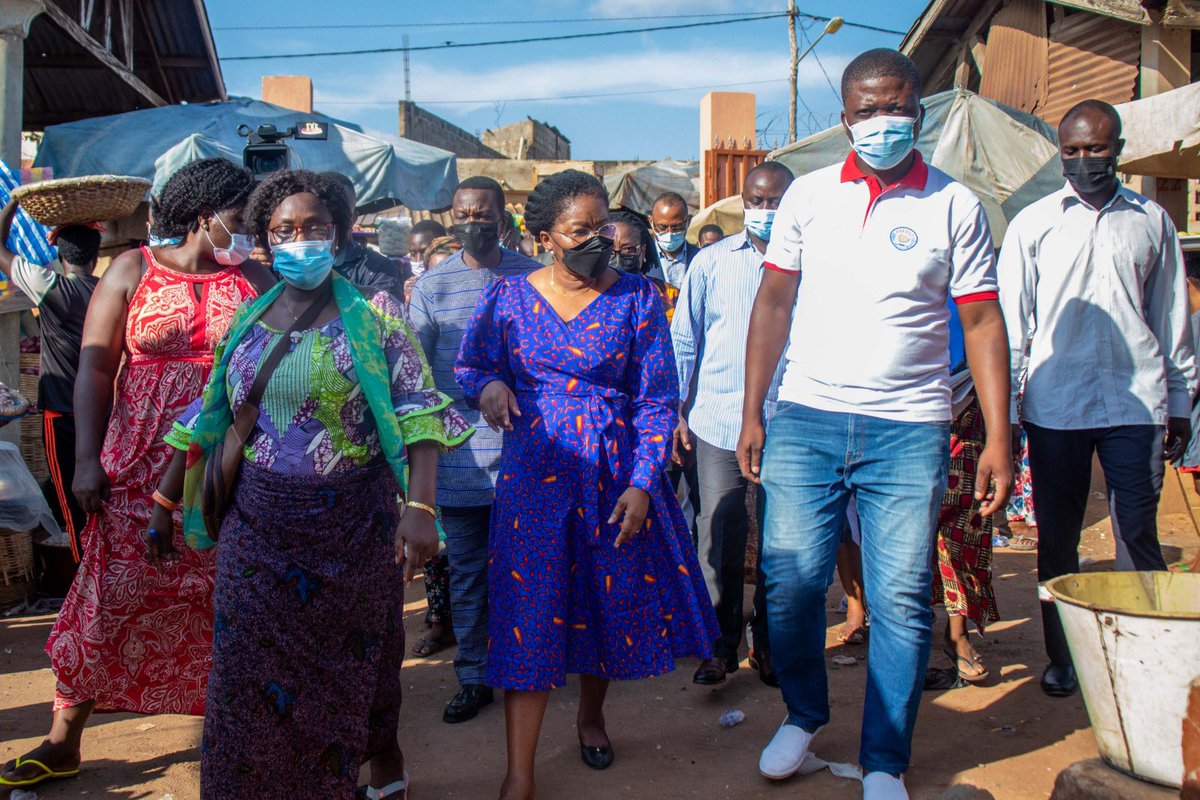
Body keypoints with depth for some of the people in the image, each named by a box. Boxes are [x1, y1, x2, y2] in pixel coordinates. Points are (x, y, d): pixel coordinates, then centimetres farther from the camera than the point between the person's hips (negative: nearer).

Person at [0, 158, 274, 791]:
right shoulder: (132, 271, 4)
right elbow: (95, 368, 1)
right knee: (109, 598, 3)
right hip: (140, 470, -1)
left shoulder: (257, 282, 6)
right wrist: (87, 461, -6)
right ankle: (63, 741, 17)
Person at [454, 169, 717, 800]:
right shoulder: (508, 297, 1)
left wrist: (642, 483, -10)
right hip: (534, 472, 0)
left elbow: (657, 398, -2)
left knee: (613, 602, 12)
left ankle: (591, 715, 41)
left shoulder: (637, 298, -1)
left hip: (617, 473, 1)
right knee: (529, 614, -3)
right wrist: (488, 386, -12)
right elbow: (467, 367, 12)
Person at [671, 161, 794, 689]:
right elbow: (684, 339, 10)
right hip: (718, 421, 0)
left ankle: (770, 644, 24)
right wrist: (676, 411, 5)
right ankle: (721, 644, 18)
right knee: (719, 536, 3)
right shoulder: (711, 262, 7)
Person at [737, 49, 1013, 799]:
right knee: (790, 580, 3)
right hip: (806, 420, 2)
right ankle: (804, 715, 29)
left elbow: (982, 321, 2)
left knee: (900, 599, 0)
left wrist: (999, 438, -4)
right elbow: (774, 303, 10)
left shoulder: (955, 205, 2)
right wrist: (752, 414, 5)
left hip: (909, 430, -1)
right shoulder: (808, 195, 7)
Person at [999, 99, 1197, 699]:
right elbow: (1012, 322, 4)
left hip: (1135, 402, 1)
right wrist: (1004, 409, -1)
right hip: (1055, 406, 0)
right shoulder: (1032, 223, 5)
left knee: (1139, 534, 1)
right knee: (1057, 539, 7)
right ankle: (1062, 658, 20)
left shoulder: (1152, 221, 10)